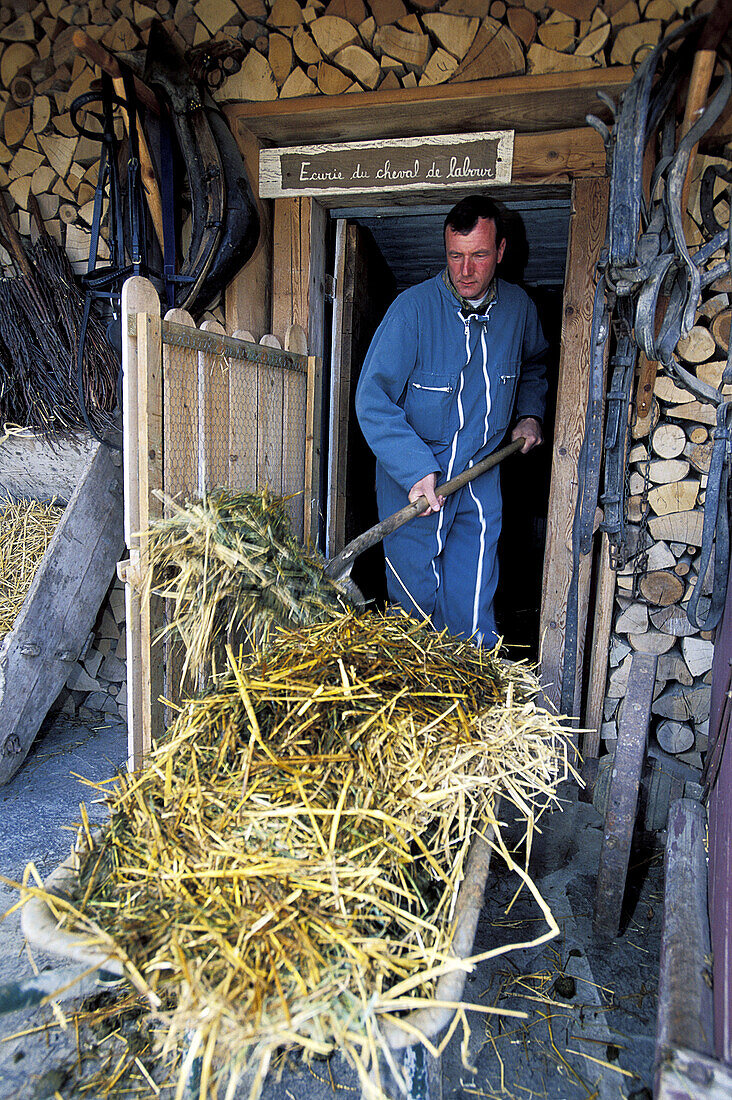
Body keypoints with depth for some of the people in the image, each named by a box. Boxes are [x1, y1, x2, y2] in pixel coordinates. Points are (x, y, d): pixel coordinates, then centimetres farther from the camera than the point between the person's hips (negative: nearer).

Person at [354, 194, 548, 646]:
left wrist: (530, 413, 9)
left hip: (481, 479, 3)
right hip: (415, 478, -3)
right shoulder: (414, 308, -14)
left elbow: (534, 366, 26)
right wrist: (416, 470, -28)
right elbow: (373, 399, -19)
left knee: (474, 613, 3)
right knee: (418, 601, 8)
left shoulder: (519, 307, 2)